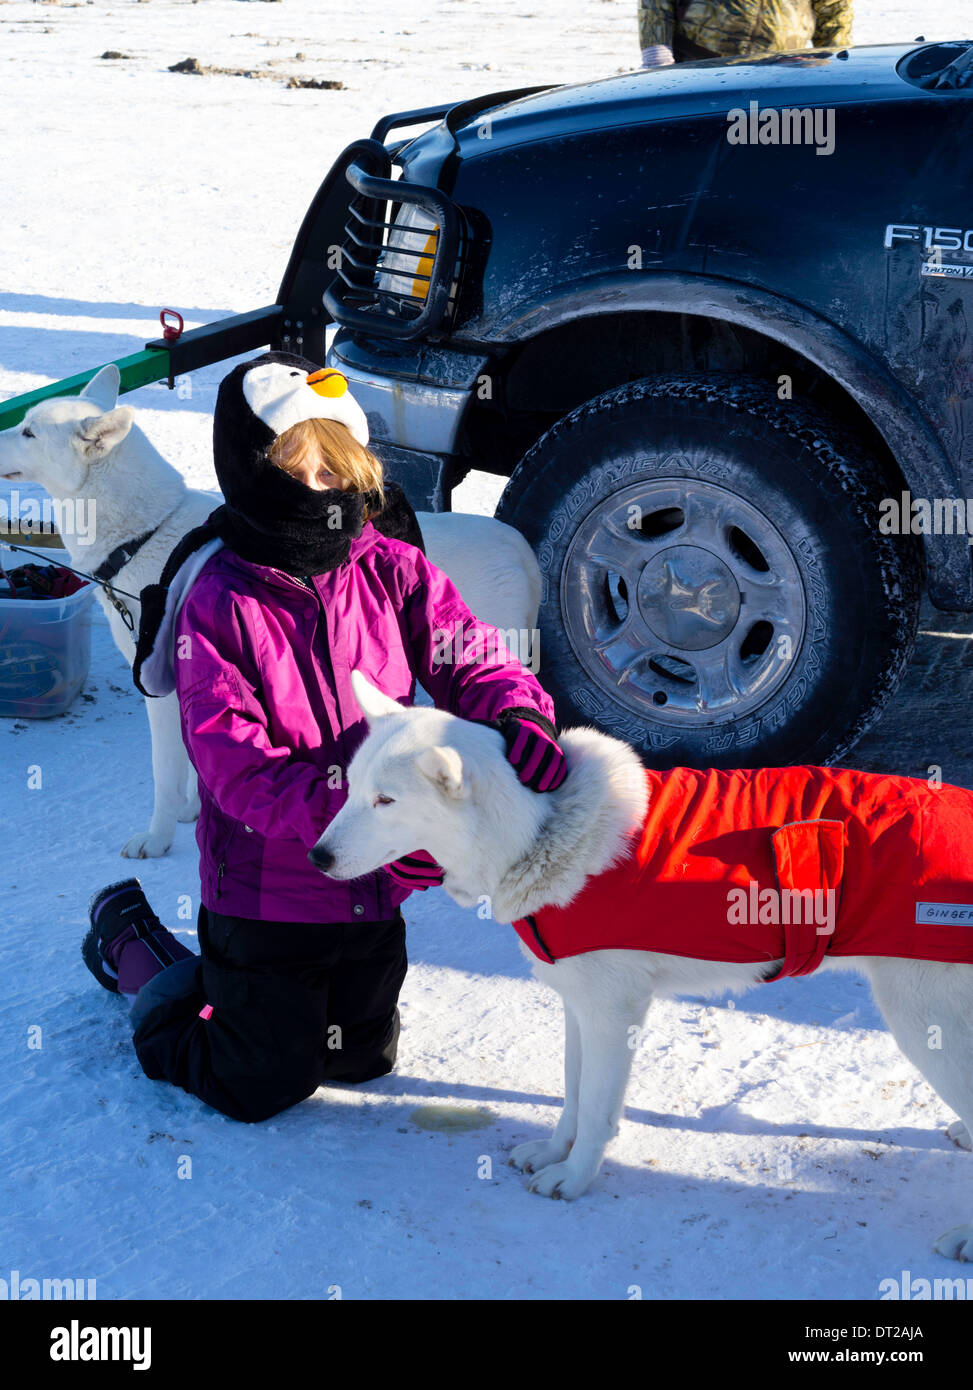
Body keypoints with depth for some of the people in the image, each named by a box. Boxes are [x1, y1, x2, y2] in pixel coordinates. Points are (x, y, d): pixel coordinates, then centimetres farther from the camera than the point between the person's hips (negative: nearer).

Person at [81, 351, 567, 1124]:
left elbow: (469, 657, -9)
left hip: (372, 888, 5)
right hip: (265, 887, -5)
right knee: (262, 1087, 10)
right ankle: (130, 942, 32)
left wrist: (521, 715, -34)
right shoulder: (217, 602, -18)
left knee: (364, 1059, 22)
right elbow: (233, 761, -24)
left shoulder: (391, 568, -6)